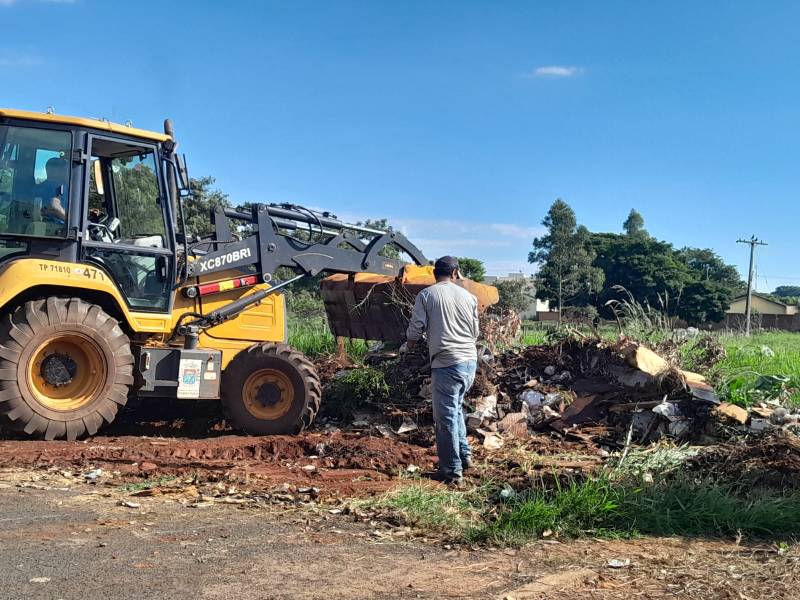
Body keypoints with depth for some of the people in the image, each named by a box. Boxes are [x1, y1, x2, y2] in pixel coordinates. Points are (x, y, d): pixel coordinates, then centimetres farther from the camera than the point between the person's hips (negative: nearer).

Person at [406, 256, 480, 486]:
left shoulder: (426, 295, -2)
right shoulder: (468, 297, 9)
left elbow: (415, 329, -3)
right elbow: (475, 332, 15)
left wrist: (411, 342, 19)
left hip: (446, 363, -5)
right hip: (470, 361, 5)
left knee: (446, 417, 2)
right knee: (456, 408, 24)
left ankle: (452, 471, 5)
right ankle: (464, 454, 24)